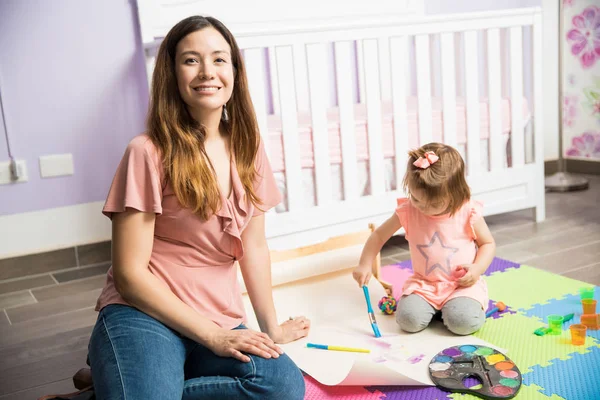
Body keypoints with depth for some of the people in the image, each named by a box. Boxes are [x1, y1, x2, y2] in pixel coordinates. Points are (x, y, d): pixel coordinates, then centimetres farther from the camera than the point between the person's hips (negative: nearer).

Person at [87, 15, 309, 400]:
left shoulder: (247, 148, 6)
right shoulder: (149, 152, -11)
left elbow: (254, 246, 10)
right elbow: (130, 274, -12)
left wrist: (271, 326, 11)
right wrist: (213, 336, -13)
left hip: (220, 321, 6)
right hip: (145, 314, -6)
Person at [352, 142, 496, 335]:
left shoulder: (468, 213, -12)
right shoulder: (407, 211, -8)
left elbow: (488, 243, 2)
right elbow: (379, 235, 3)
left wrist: (477, 268, -16)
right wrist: (364, 265, -7)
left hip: (463, 284, -2)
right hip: (423, 284, 2)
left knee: (464, 322, -28)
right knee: (409, 319, -23)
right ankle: (432, 305, 9)